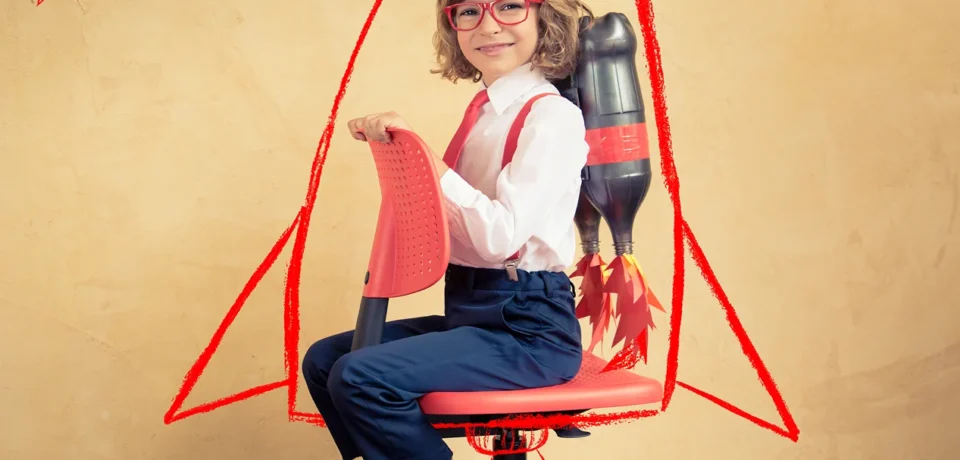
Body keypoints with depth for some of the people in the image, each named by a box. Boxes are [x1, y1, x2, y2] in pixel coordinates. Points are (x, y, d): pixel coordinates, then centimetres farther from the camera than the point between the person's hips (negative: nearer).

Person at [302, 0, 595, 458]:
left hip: (528, 327, -9)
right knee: (323, 359, 9)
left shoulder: (551, 116, -14)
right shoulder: (486, 112, 12)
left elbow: (501, 236, -24)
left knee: (361, 379, -23)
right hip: (470, 312, 9)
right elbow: (438, 219, 17)